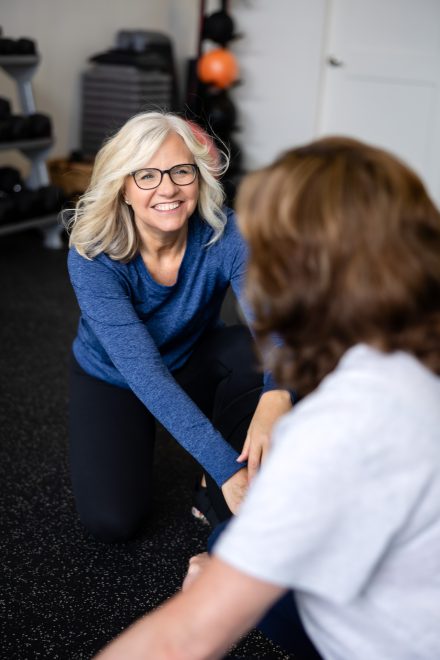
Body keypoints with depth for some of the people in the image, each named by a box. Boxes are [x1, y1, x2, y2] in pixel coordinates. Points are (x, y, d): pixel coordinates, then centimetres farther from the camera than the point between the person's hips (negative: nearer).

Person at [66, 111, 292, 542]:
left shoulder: (225, 234, -28)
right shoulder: (93, 258, -32)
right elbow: (143, 370, -40)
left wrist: (276, 396, -65)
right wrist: (226, 467, -48)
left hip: (194, 362, 2)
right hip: (112, 379, -1)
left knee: (253, 349, -32)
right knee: (111, 522, -17)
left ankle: (222, 500, -11)